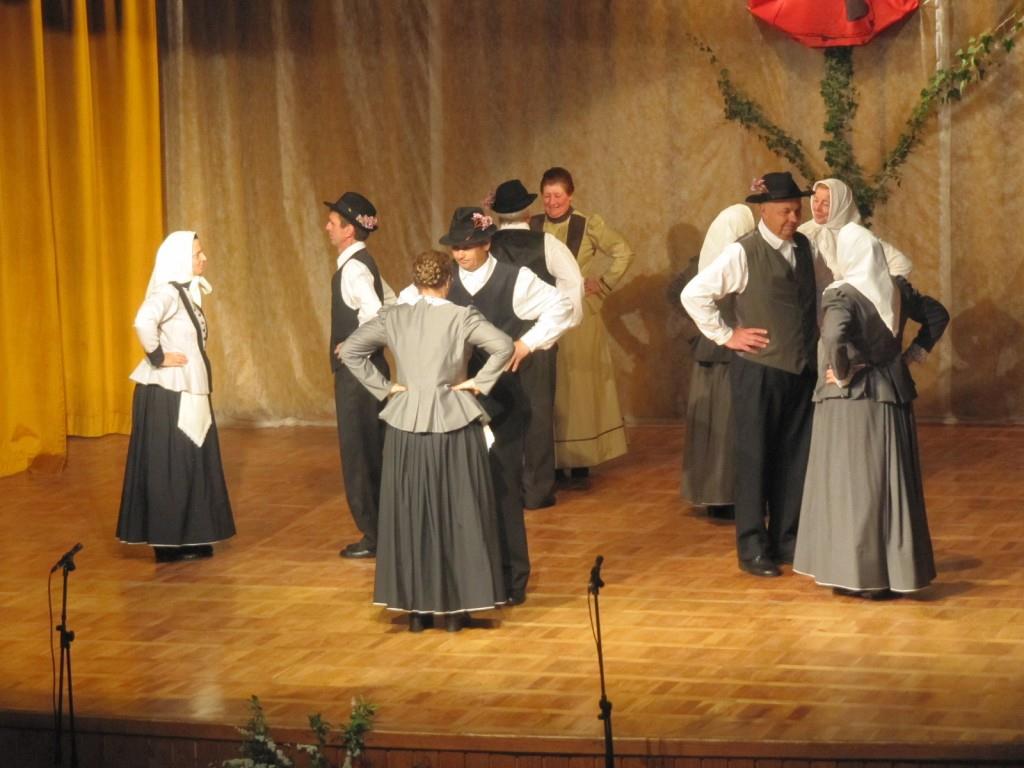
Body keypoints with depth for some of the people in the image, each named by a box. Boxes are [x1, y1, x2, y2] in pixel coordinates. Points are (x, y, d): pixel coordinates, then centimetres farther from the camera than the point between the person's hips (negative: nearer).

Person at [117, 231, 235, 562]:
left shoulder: (188, 292, 13)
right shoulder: (168, 292, -16)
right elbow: (143, 322, -34)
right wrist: (158, 357, -22)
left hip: (187, 393, 9)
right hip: (166, 393, -9)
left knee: (191, 466, 11)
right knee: (169, 468, -3)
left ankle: (188, 540, 18)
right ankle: (168, 543, 3)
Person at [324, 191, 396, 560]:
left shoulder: (353, 268, -19)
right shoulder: (362, 263, 12)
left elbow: (373, 311, -35)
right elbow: (391, 303, 23)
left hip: (357, 370, -10)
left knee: (358, 452, -3)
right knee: (370, 450, 16)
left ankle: (373, 536, 3)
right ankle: (380, 529, 24)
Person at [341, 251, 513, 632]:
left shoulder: (393, 317, 1)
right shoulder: (461, 317, -7)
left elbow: (350, 350, 0)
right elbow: (504, 346, -18)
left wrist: (383, 386, 3)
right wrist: (479, 382, -7)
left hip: (407, 426, 2)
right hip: (453, 425, -2)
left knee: (410, 514, 10)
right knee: (457, 514, 8)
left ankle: (417, 608, 13)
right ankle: (454, 607, 10)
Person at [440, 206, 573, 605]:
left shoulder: (515, 281, -5)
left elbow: (561, 308, -2)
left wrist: (528, 343, -9)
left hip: (501, 402, -3)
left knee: (503, 489, 0)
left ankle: (511, 580, 9)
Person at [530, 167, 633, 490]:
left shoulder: (588, 225, -2)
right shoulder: (532, 226, 5)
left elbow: (623, 253, 1)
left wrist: (603, 285, -2)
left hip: (579, 316, -2)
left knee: (578, 387, 0)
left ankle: (580, 465, 4)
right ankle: (550, 463, 8)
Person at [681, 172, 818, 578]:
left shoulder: (805, 247, 7)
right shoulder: (742, 253, -11)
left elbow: (814, 294, 24)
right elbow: (694, 294, -13)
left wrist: (816, 330, 9)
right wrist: (726, 336, -10)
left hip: (802, 369, 6)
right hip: (759, 371, -5)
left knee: (796, 458, 9)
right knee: (755, 459, 0)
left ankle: (788, 540, 20)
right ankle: (753, 549, 7)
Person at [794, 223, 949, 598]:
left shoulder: (842, 295, -15)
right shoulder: (898, 290, 5)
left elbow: (834, 336, -32)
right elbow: (938, 314, 17)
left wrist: (842, 373, -17)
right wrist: (915, 353, 14)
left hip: (851, 399, -6)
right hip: (894, 394, 6)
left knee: (853, 485, 1)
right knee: (892, 483, 11)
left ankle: (860, 574, 3)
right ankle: (895, 570, 15)